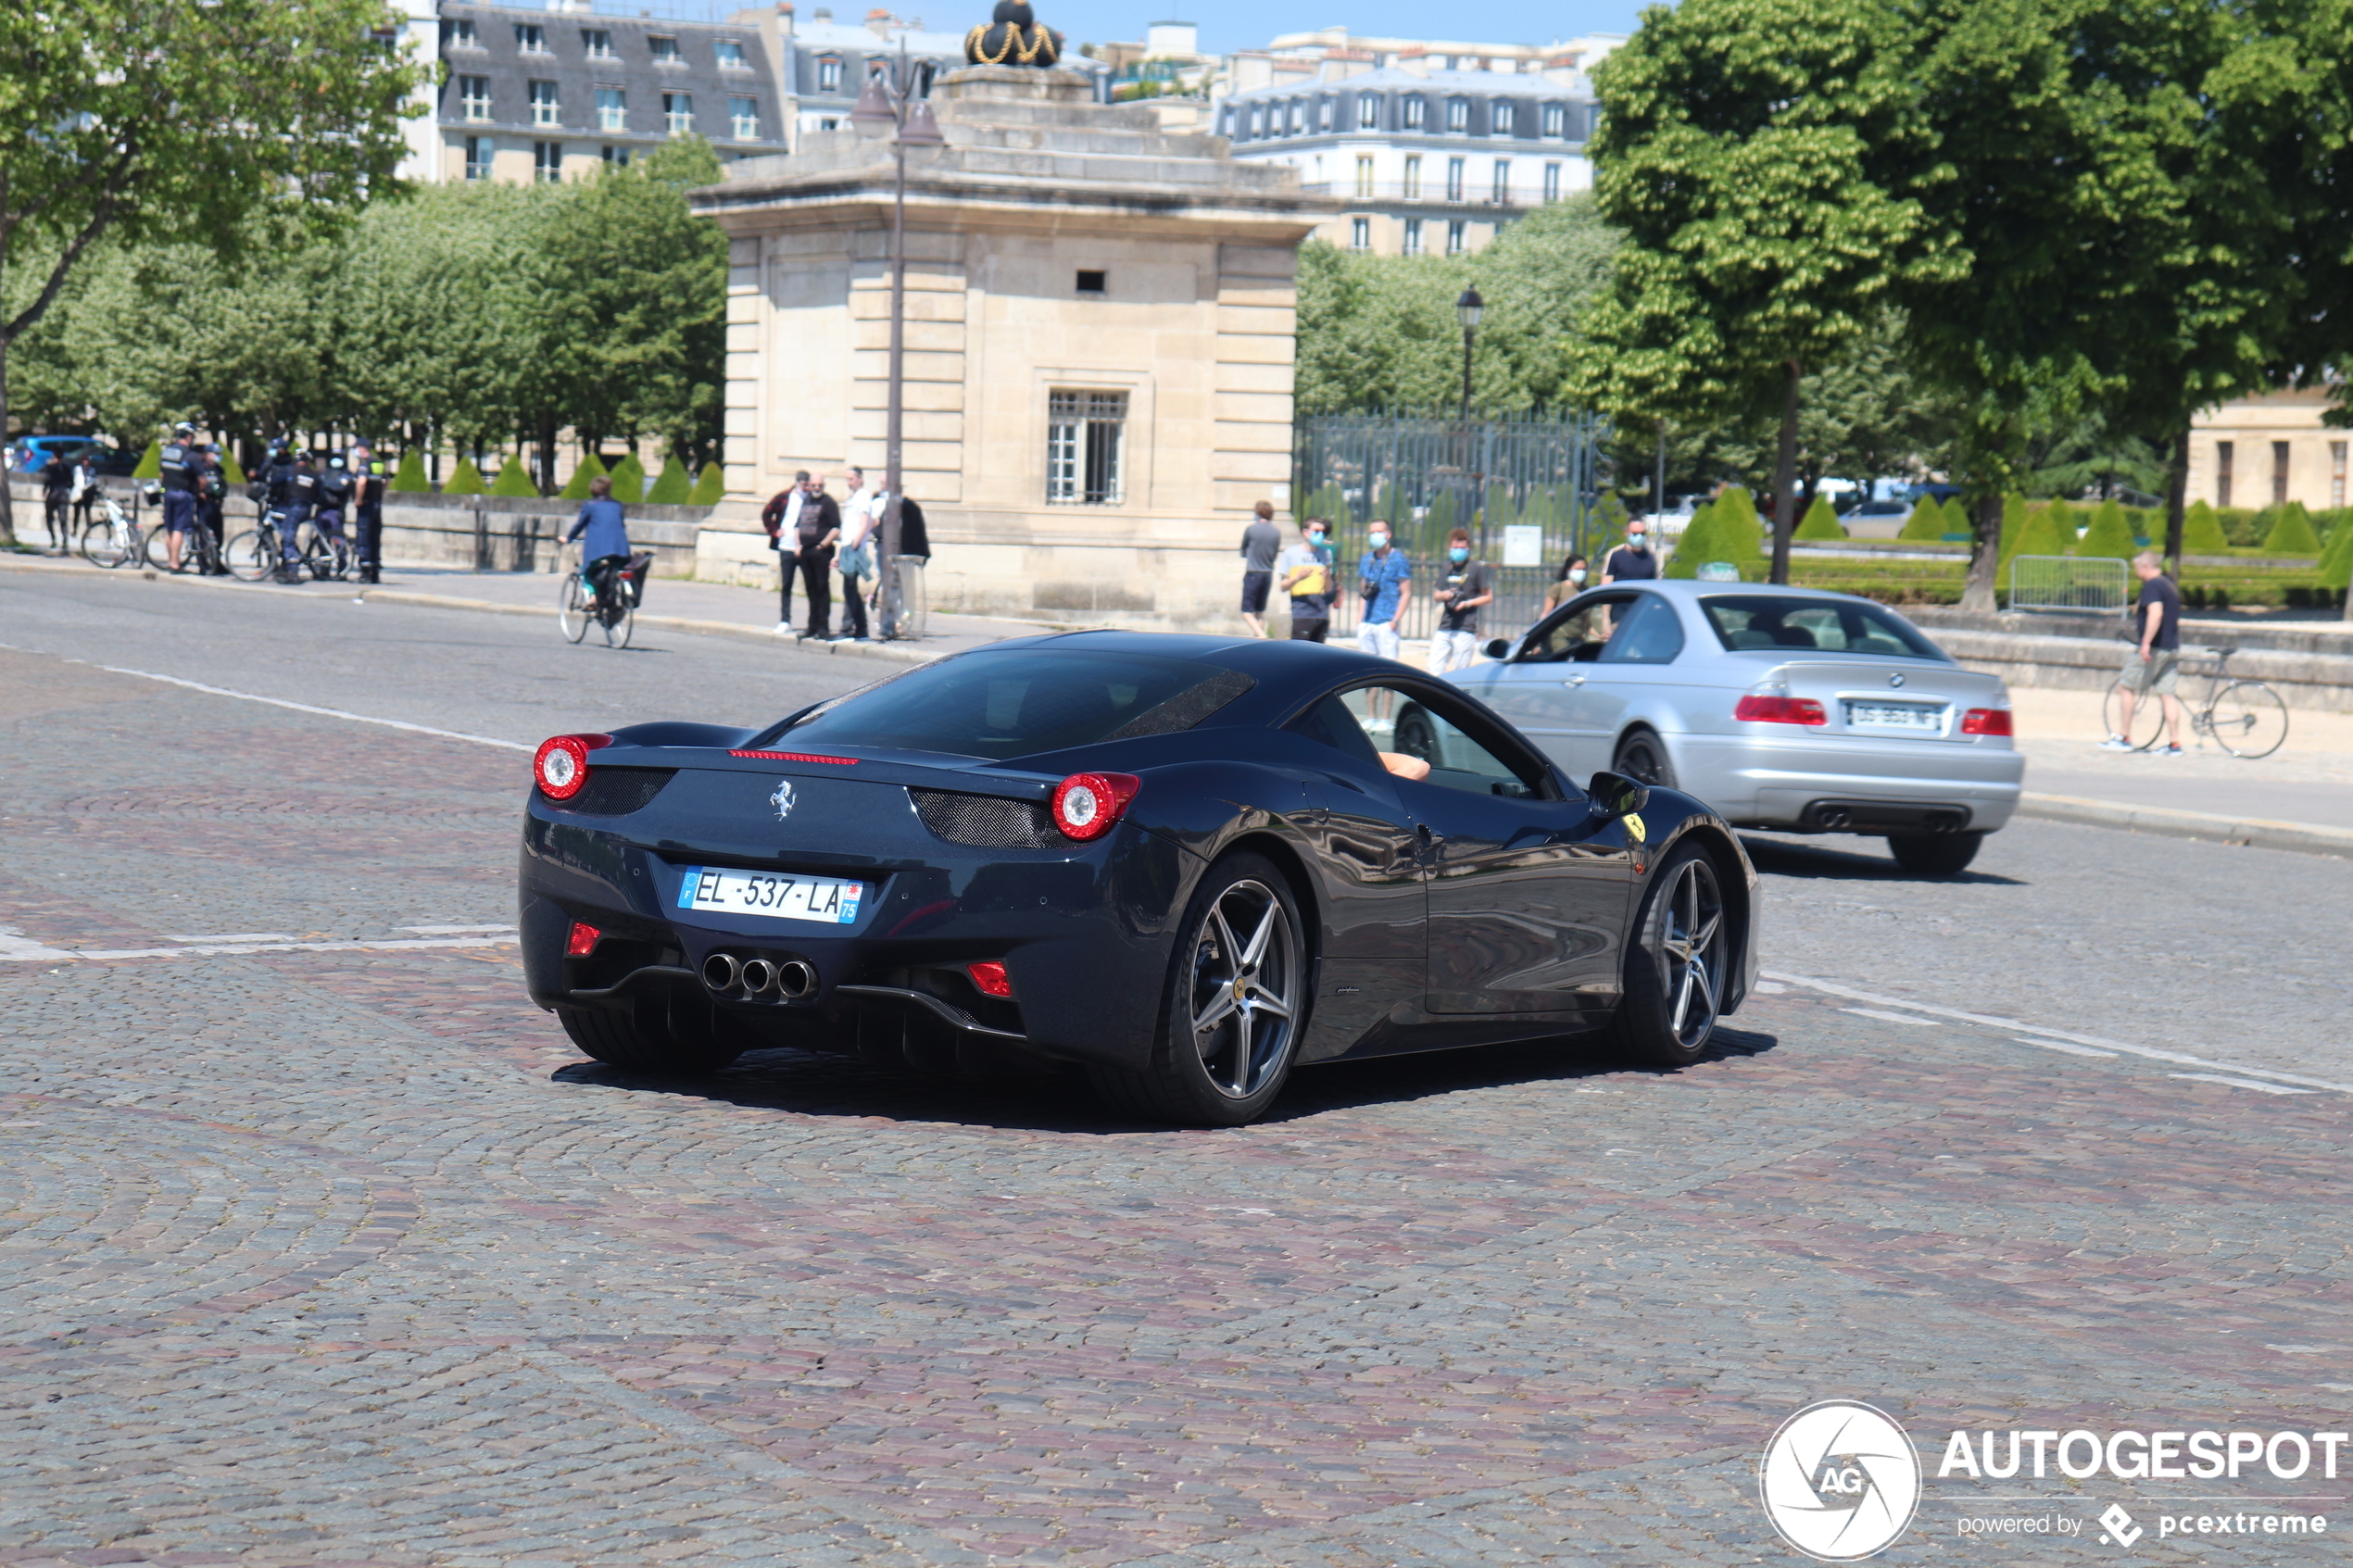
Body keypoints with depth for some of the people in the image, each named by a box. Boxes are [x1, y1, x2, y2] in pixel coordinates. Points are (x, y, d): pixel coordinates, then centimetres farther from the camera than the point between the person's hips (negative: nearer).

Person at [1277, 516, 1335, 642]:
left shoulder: (1326, 553, 13)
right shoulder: (1291, 553, 4)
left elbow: (1329, 589, 14)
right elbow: (1283, 587, 3)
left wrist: (1327, 577, -7)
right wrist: (1297, 577, -16)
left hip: (1322, 615, 4)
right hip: (1301, 616, -4)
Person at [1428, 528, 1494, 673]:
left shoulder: (1477, 568, -1)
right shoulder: (1446, 568, 14)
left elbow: (1488, 597, 1)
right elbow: (1436, 595, 20)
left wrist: (1467, 603, -14)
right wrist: (1443, 595, -3)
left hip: (1465, 630, -5)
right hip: (1444, 628, 5)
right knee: (1434, 669, -2)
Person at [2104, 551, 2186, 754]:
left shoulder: (2152, 586, -12)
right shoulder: (2170, 585, 17)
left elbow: (2155, 613, -27)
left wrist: (2146, 643, -29)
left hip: (2153, 648, -9)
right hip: (2171, 648, 9)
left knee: (2125, 687, 3)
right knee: (2167, 694, 6)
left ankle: (2124, 739, 5)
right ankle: (2174, 743, 1)